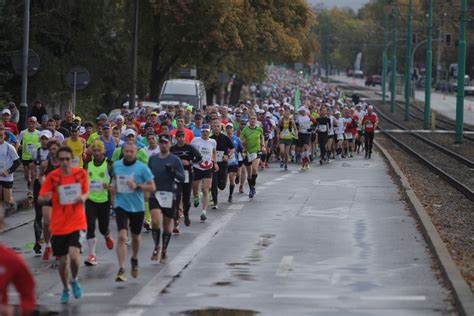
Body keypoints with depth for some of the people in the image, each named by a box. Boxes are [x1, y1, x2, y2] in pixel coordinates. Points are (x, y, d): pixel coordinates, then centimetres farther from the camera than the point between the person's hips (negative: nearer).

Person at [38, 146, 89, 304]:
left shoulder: (81, 173, -3)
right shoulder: (52, 177, -6)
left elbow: (86, 192, 13)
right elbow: (41, 199, -1)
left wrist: (83, 198, -11)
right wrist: (46, 198, -25)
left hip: (77, 223, -1)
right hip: (59, 225, 1)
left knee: (74, 254, -20)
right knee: (62, 260, 8)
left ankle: (75, 280, 11)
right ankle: (65, 289, 33)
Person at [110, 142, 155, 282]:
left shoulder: (142, 168, -9)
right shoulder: (116, 165, 2)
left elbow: (152, 187, -8)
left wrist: (137, 186, -22)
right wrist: (113, 186, 3)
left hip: (137, 207, 0)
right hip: (121, 206, 0)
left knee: (135, 237, 17)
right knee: (122, 236, -15)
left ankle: (134, 260, 46)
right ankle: (121, 270, -17)